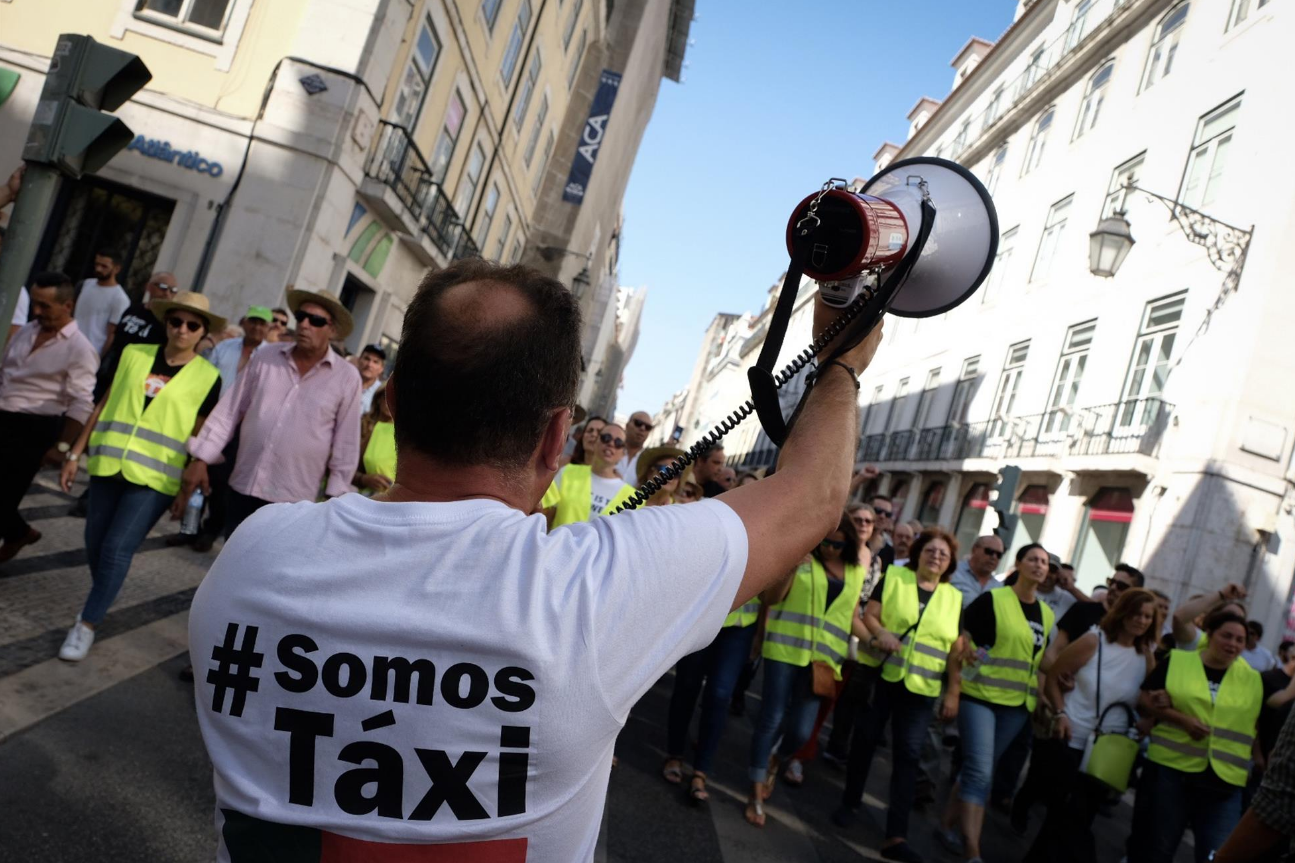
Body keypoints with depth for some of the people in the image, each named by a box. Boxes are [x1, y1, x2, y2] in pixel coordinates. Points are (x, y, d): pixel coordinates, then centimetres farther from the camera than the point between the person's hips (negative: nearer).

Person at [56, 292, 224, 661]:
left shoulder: (208, 378, -3)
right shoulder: (134, 354, 5)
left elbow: (201, 437, 0)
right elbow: (104, 405, 11)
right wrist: (76, 453, 10)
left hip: (155, 477, -4)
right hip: (109, 464, 4)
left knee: (117, 549, -8)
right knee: (95, 544, 11)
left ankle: (87, 624, 6)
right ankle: (102, 600, 36)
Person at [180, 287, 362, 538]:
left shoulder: (347, 377, -5)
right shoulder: (266, 357, 3)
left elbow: (346, 444, -1)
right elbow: (230, 411, 7)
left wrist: (335, 495, -2)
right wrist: (201, 459, 4)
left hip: (293, 500, -3)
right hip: (243, 489, 3)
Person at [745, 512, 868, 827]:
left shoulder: (856, 573, 10)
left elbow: (852, 617, 15)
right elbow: (770, 599, -5)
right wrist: (790, 569, -19)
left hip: (823, 658, 3)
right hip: (785, 650, -3)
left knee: (801, 731, 2)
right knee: (771, 721, -2)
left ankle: (775, 761, 36)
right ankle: (756, 795, 13)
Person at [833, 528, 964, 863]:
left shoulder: (954, 599, 8)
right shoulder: (893, 577, 2)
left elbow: (956, 650, 8)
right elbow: (869, 615, -4)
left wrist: (953, 692, 3)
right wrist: (881, 632, -24)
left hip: (920, 688, 1)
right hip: (879, 674, -1)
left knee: (908, 754, -4)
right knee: (866, 739, 8)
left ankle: (896, 835, -5)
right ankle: (849, 803, 27)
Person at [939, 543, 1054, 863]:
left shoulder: (1047, 614, 10)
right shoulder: (993, 599, -9)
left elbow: (1040, 660, 20)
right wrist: (968, 651, -25)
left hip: (1018, 704, 6)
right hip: (980, 695, -6)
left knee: (978, 770, 13)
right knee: (980, 771, -11)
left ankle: (948, 823, 27)